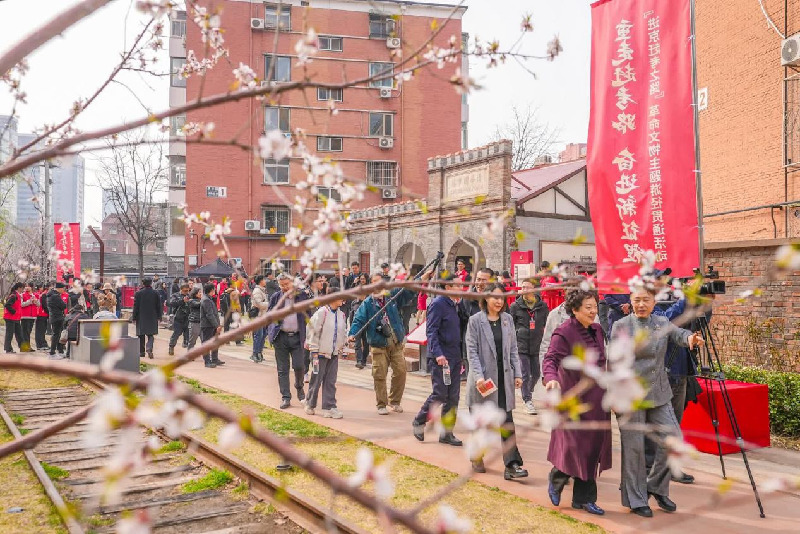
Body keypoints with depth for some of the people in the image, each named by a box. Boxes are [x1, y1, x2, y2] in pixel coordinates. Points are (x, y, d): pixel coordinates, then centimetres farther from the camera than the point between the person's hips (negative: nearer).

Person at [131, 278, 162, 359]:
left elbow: (136, 306, -3)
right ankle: (149, 349, -20)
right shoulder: (156, 293, -1)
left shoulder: (138, 293, -5)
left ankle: (141, 352, 15)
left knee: (141, 335, 10)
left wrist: (134, 317, 2)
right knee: (150, 335, 4)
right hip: (152, 318, 1)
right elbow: (159, 306, 3)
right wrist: (159, 317, 11)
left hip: (141, 317, -1)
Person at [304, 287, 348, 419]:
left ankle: (329, 407, 8)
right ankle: (310, 405, 22)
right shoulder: (322, 313, -12)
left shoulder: (341, 315, 7)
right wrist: (314, 351, -11)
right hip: (321, 353, -5)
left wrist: (341, 346, 10)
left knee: (330, 381, 5)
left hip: (334, 354, 5)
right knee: (316, 380, 5)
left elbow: (343, 333, 18)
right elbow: (314, 332, -11)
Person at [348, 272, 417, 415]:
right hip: (379, 345, -2)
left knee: (400, 371, 2)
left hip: (396, 344, 2)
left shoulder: (393, 295, 7)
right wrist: (353, 334, -22)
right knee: (379, 375, -3)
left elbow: (409, 290, 5)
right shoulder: (367, 303, 1)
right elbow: (359, 320, -6)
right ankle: (381, 405, 11)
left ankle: (394, 401, 20)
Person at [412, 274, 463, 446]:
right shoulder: (438, 304, -11)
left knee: (453, 397, 7)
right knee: (439, 394, -5)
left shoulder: (453, 305, 15)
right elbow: (431, 331, -17)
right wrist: (438, 354, -27)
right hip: (441, 358, -8)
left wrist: (460, 357, 19)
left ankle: (447, 433, 14)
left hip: (454, 358, 8)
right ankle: (419, 422, 16)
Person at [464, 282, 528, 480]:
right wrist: (478, 375, -17)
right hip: (483, 378, -3)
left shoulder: (508, 320, 7)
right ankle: (477, 458, 30)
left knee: (507, 421, -2)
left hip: (504, 378, 3)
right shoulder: (475, 320, -5)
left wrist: (518, 373, 4)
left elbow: (513, 349, 11)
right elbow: (472, 351, -8)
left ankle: (512, 465, -4)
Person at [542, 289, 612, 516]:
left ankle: (583, 498, 21)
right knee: (575, 445, -3)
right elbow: (550, 359, -24)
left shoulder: (597, 330, 8)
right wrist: (551, 378, -44)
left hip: (596, 400, 7)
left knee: (593, 446, 9)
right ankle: (556, 480, 26)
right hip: (573, 399, -7)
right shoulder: (563, 333, -14)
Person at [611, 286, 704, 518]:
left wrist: (691, 338, -33)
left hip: (659, 394, 4)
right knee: (634, 447, 1)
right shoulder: (620, 326, -3)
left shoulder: (663, 323, 9)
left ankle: (656, 486, 22)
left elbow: (678, 334, -9)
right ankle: (636, 500, 15)